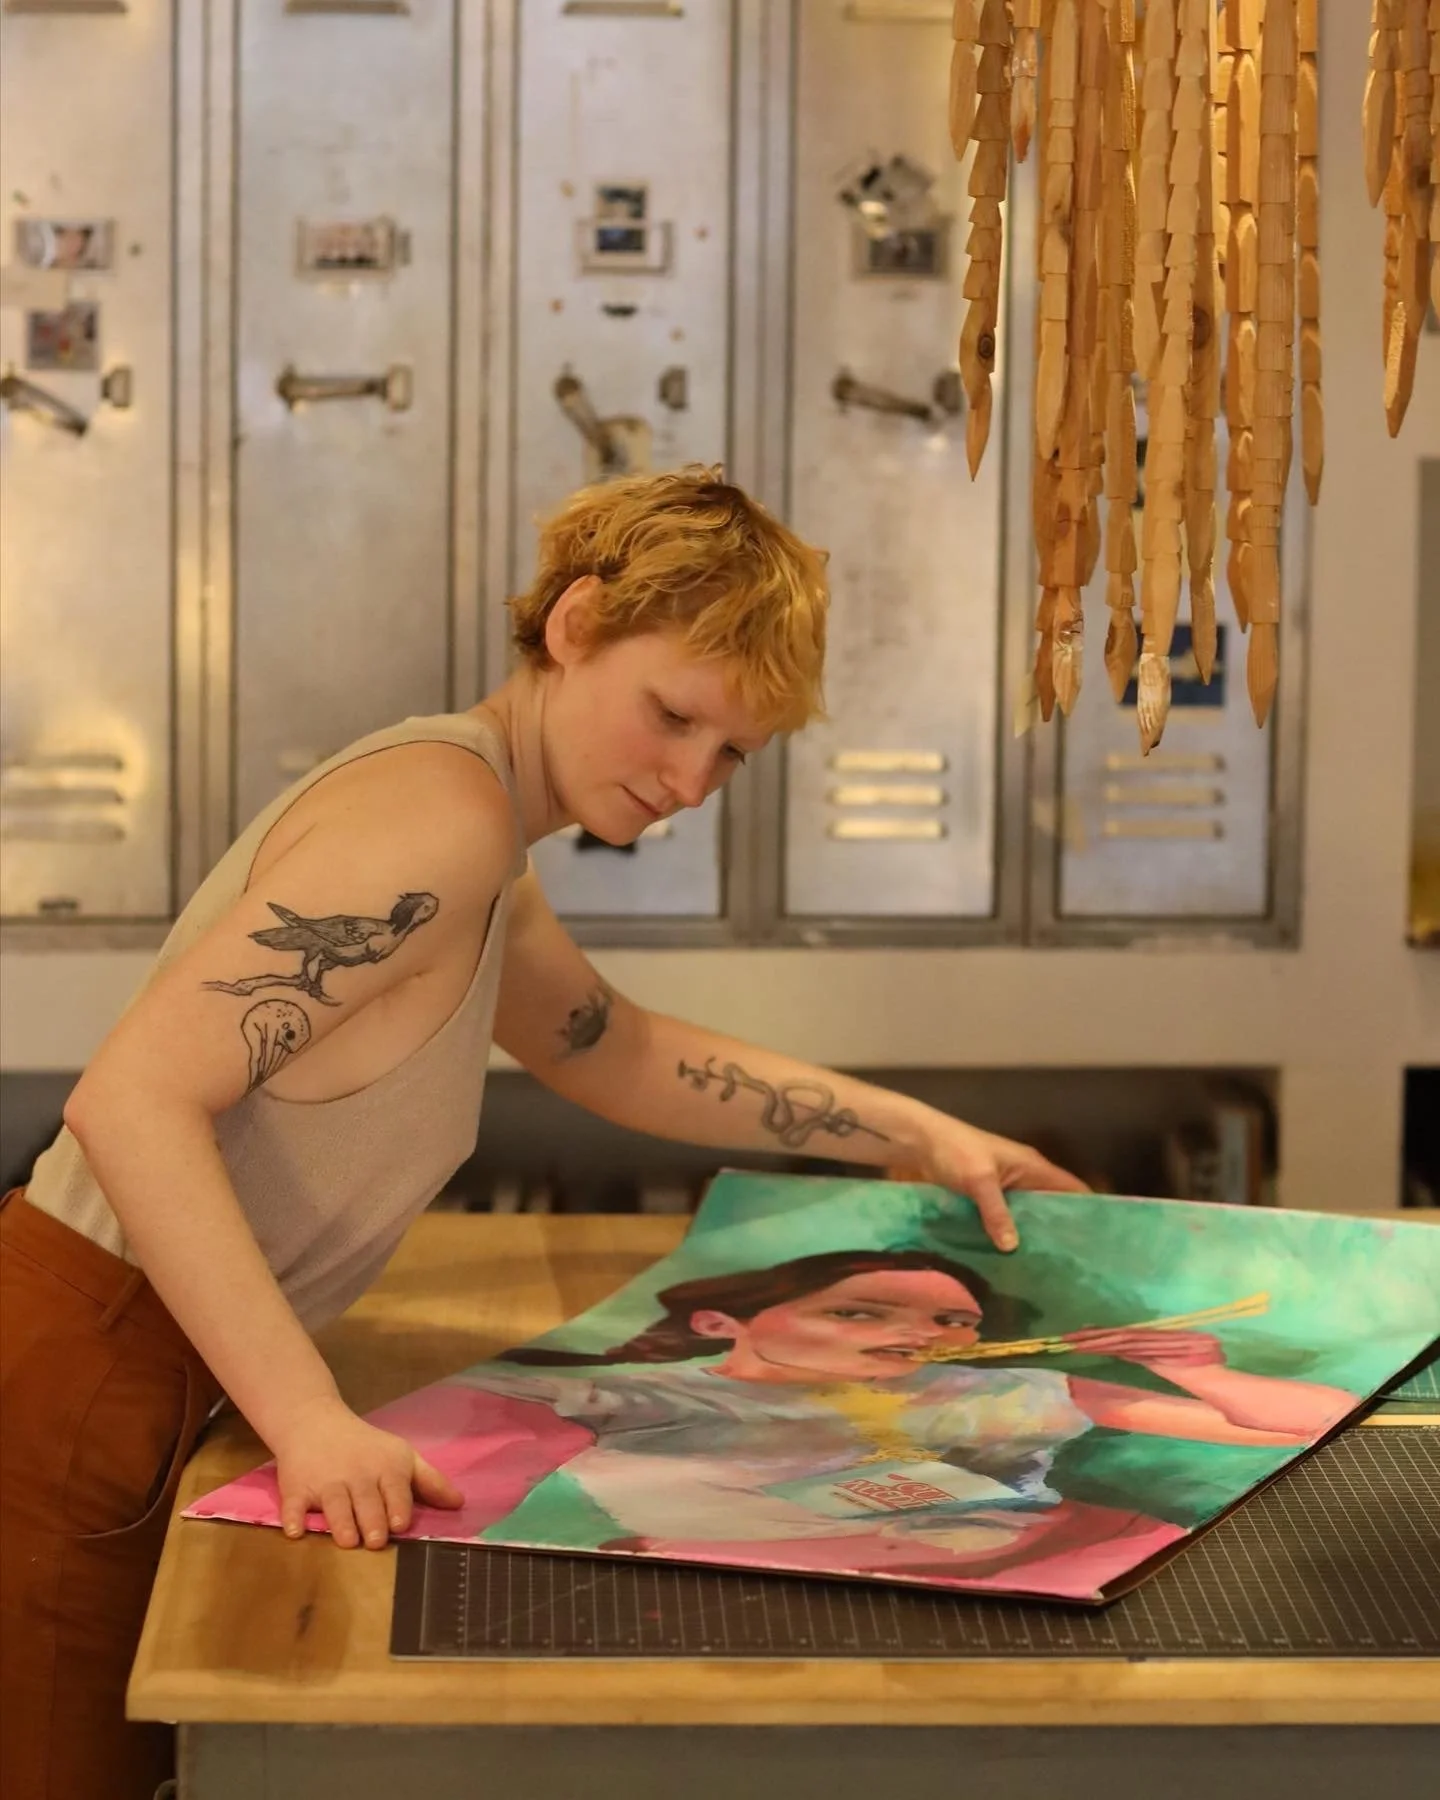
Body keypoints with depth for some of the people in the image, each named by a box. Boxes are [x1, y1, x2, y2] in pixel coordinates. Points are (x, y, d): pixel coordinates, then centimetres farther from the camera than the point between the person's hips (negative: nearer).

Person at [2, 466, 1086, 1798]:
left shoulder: (482, 866, 13)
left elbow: (623, 1055, 32)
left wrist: (914, 1132, 29)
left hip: (156, 1376, 10)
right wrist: (311, 1418, -30)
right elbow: (135, 1100, -26)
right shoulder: (441, 814, -18)